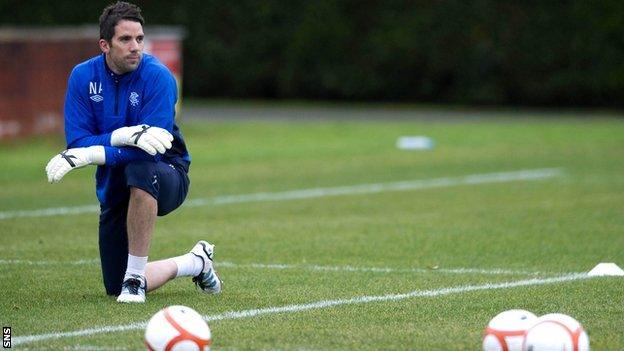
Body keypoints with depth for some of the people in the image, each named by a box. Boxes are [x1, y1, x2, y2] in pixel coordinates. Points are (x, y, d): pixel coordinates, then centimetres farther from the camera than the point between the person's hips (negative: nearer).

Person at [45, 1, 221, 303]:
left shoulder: (158, 77, -19)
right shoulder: (83, 77, -8)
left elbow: (148, 151, -26)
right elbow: (77, 142, -14)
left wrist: (88, 155, -33)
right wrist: (123, 135, -32)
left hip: (166, 174, -5)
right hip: (114, 190, 5)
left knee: (139, 171, -42)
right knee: (115, 289, 5)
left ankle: (135, 277, -27)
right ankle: (195, 262, 32)